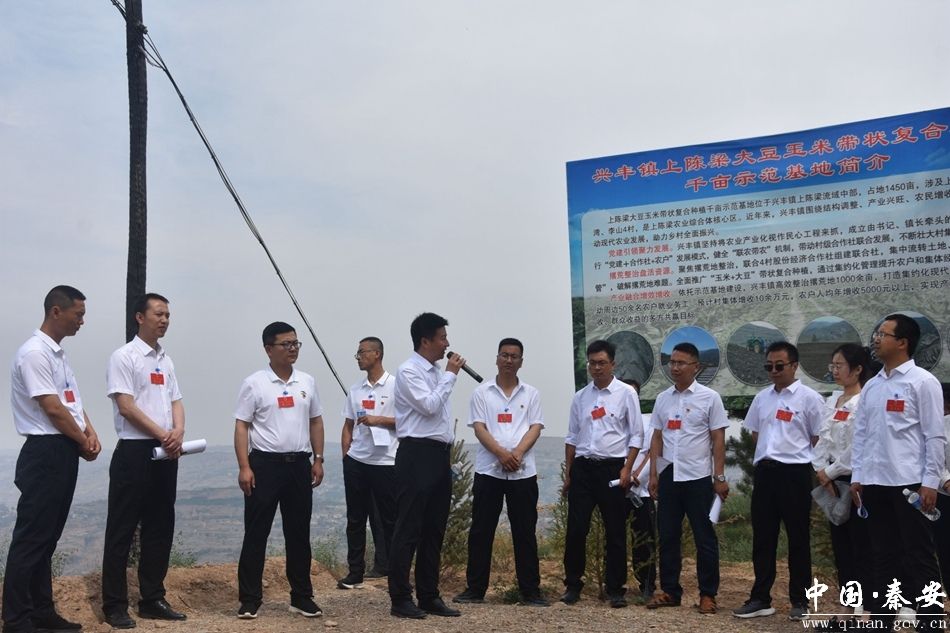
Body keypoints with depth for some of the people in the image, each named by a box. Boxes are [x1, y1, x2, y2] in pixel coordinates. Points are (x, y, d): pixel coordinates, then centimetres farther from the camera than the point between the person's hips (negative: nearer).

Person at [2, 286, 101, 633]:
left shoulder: (58, 353, 15)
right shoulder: (34, 352, -15)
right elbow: (52, 409, -17)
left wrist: (90, 432, 1)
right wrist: (84, 443, -6)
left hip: (65, 453, 10)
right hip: (45, 453, -10)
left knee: (48, 537, 14)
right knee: (31, 538, -3)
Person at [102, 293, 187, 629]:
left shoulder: (166, 360, 16)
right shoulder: (123, 356, -6)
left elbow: (175, 401, 13)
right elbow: (125, 406, -13)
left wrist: (178, 432, -7)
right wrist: (163, 434, -14)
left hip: (166, 453, 7)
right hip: (134, 451, -7)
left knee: (161, 528, 11)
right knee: (122, 529, -1)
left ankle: (152, 599, 20)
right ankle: (115, 605, 7)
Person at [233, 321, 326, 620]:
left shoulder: (307, 382, 9)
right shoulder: (254, 383, -4)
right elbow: (241, 426, -6)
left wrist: (318, 459, 7)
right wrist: (244, 467, -13)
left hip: (299, 464, 4)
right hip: (265, 464, -4)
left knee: (299, 533, 10)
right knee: (256, 533, 2)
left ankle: (301, 597, 21)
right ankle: (249, 599, 12)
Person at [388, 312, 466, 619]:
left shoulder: (437, 372, 16)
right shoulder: (409, 371, -9)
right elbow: (429, 406, -19)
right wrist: (451, 375, -10)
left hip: (439, 455, 9)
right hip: (417, 455, -8)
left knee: (434, 530, 12)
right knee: (409, 530, -3)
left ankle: (429, 596, 20)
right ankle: (400, 598, 6)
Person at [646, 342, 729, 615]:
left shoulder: (709, 397, -4)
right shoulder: (663, 398, 8)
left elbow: (718, 439, -4)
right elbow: (657, 438, 11)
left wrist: (720, 477, -7)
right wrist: (653, 473, 6)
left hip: (698, 478, -4)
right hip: (668, 476, 4)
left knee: (704, 538, 5)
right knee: (667, 536, 10)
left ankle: (708, 594, 16)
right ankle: (670, 591, 21)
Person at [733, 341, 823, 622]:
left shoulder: (809, 397, -4)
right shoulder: (762, 397, 12)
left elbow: (819, 440, -2)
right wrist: (767, 456, 10)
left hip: (795, 472, -5)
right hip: (764, 472, 5)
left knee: (798, 538, 5)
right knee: (762, 537, 9)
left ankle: (799, 601, 17)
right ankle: (761, 599, 17)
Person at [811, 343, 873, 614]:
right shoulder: (831, 401, 11)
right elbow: (823, 439, 9)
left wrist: (830, 471, -10)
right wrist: (822, 473, -4)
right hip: (834, 481, 8)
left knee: (862, 545, -3)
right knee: (840, 544, 11)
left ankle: (867, 608, 4)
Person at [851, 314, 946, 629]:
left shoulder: (923, 381, -5)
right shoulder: (871, 386, 12)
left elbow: (935, 435, -8)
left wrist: (930, 482, -12)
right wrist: (856, 476, 10)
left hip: (909, 482, -6)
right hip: (874, 483, 6)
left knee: (919, 556, 2)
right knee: (882, 554, 13)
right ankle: (882, 616, 21)